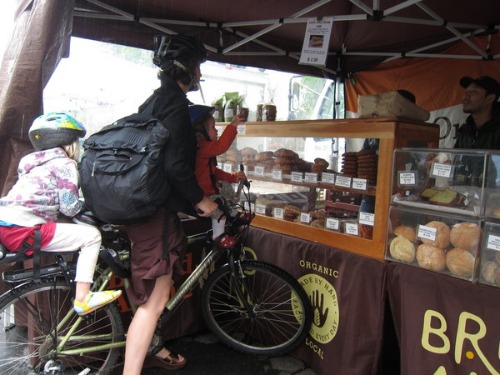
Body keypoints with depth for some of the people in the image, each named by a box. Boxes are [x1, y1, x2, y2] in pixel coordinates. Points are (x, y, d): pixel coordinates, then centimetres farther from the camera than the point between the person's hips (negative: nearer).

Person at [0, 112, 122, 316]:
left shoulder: (37, 163, 22)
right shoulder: (64, 164, -4)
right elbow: (69, 208, -8)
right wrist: (84, 203, 11)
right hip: (22, 230, -9)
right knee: (92, 235, -5)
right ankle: (82, 298, -5)